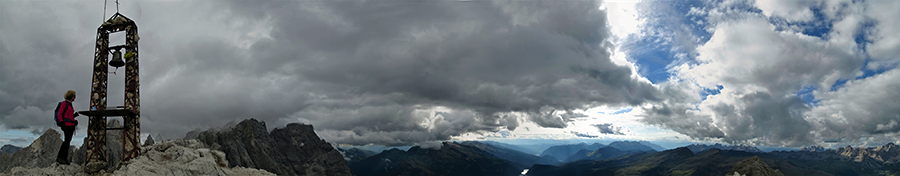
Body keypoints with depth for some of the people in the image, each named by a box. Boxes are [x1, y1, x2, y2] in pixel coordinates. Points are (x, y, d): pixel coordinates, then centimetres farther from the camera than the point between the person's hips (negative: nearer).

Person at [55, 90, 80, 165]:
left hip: (71, 125, 9)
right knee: (67, 141, -13)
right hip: (66, 124, -9)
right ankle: (59, 157, -10)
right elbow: (59, 114, -11)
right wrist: (62, 123, -19)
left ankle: (64, 158, 6)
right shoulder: (64, 103, -5)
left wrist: (74, 115, 7)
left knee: (68, 141, 5)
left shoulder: (70, 104, 19)